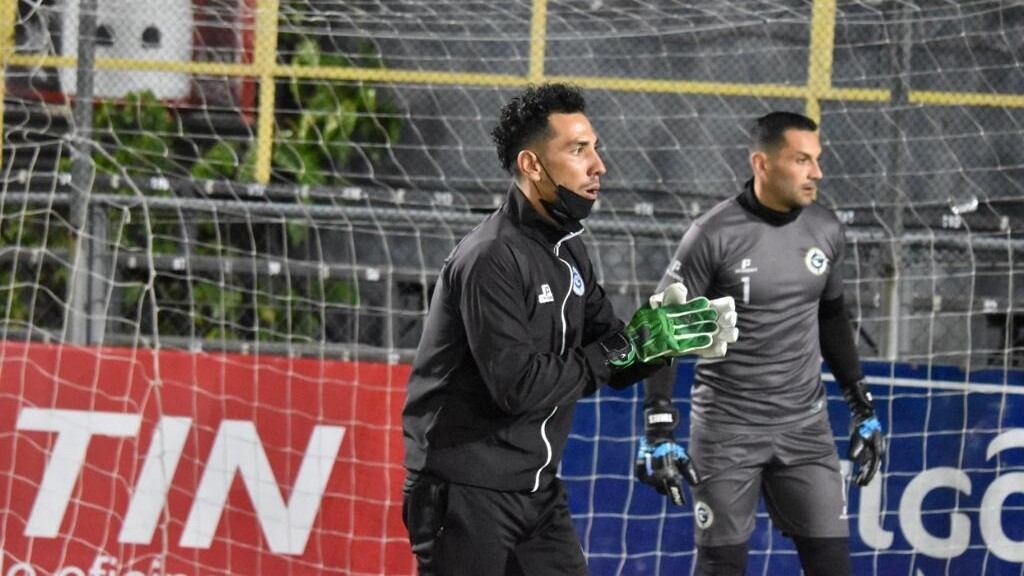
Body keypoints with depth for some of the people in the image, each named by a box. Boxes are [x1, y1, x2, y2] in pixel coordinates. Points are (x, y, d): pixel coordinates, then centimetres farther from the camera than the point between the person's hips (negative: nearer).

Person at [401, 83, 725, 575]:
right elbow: (520, 388, -25)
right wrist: (625, 345, -21)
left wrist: (662, 340, -10)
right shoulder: (492, 259, -19)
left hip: (538, 491, 9)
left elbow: (613, 366, 11)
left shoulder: (566, 251, 10)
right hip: (468, 496, -8)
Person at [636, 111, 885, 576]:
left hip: (804, 425, 4)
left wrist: (862, 407, 17)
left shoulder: (825, 230, 3)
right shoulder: (713, 236, -13)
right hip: (726, 428, -4)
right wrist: (658, 431, -16)